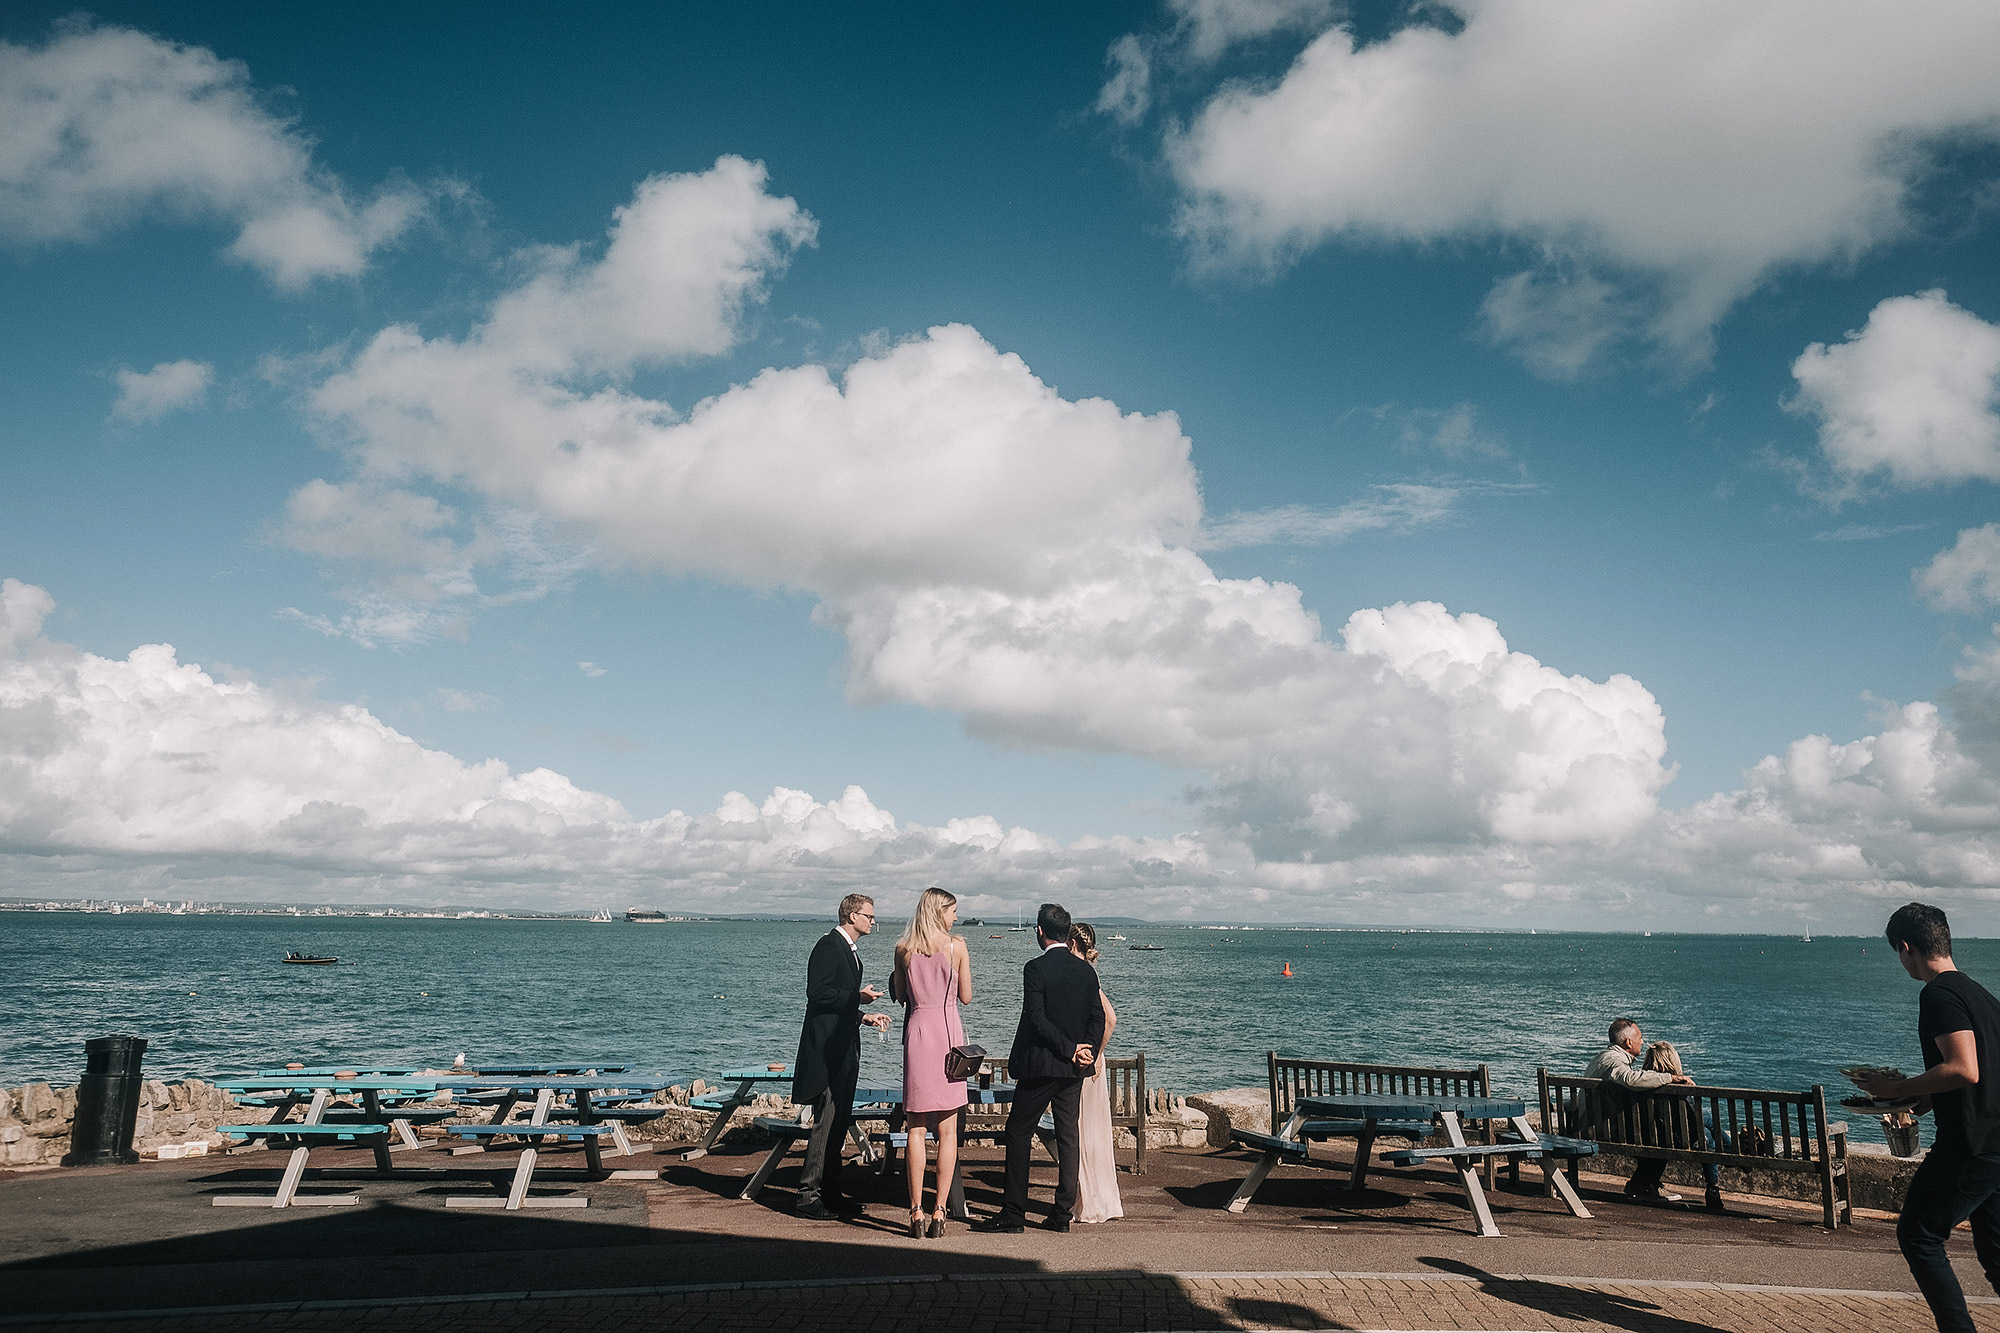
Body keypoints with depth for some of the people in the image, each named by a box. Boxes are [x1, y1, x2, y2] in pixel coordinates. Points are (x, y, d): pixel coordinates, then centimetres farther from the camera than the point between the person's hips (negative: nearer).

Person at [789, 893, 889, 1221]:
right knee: (826, 1122, -9)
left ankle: (830, 1192, 19)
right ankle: (808, 1195, -4)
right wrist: (858, 997, -18)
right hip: (828, 1049, -10)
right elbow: (817, 993, -20)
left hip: (844, 1049, 10)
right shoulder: (829, 946, -12)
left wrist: (864, 1017, 16)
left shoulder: (850, 950, 19)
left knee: (839, 1122, 12)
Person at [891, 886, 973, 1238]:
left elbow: (899, 994, 13)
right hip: (949, 1032, -1)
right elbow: (966, 997, 4)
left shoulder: (903, 949, 2)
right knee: (947, 1131, 5)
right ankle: (939, 1211, 4)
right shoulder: (957, 946, -3)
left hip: (917, 1031, 1)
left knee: (916, 1128, 6)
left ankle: (916, 1211, 4)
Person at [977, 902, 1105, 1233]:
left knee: (1018, 1132, 4)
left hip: (1040, 1065, -6)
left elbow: (1036, 1019, -18)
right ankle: (1063, 1212, 12)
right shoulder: (1086, 970, 6)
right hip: (1074, 1069, 6)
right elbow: (1098, 1017, 3)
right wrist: (1087, 1050, -3)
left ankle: (1014, 1213, 4)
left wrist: (1071, 1051, -12)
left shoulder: (1036, 968, -13)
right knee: (1068, 1136, 10)